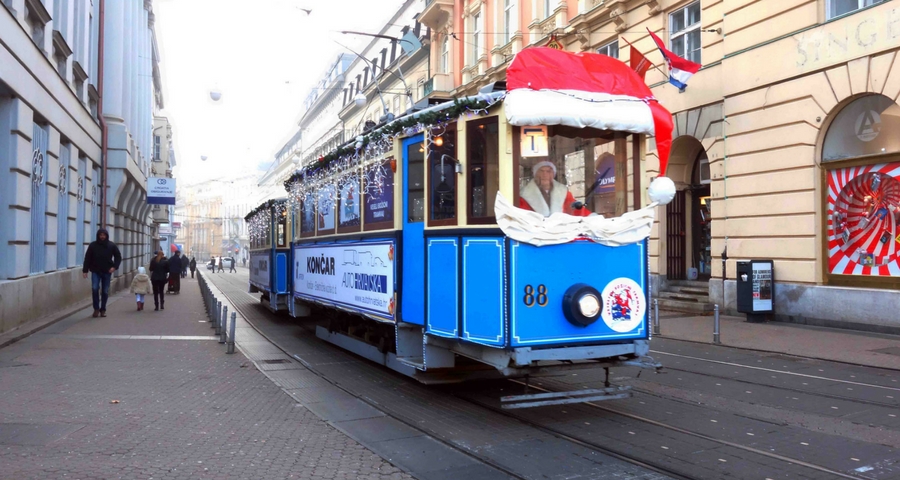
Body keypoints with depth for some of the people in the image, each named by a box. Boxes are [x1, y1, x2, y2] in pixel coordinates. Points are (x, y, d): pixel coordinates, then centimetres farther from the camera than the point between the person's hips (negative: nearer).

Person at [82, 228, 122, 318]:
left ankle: (103, 309, 17)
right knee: (95, 288, -14)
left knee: (105, 291, 5)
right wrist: (85, 270, -3)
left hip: (107, 272, 1)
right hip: (95, 271, -1)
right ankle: (96, 308, 0)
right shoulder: (93, 245, -1)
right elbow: (87, 258, 1)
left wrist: (115, 266, -8)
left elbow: (118, 257, 7)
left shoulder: (112, 246, 1)